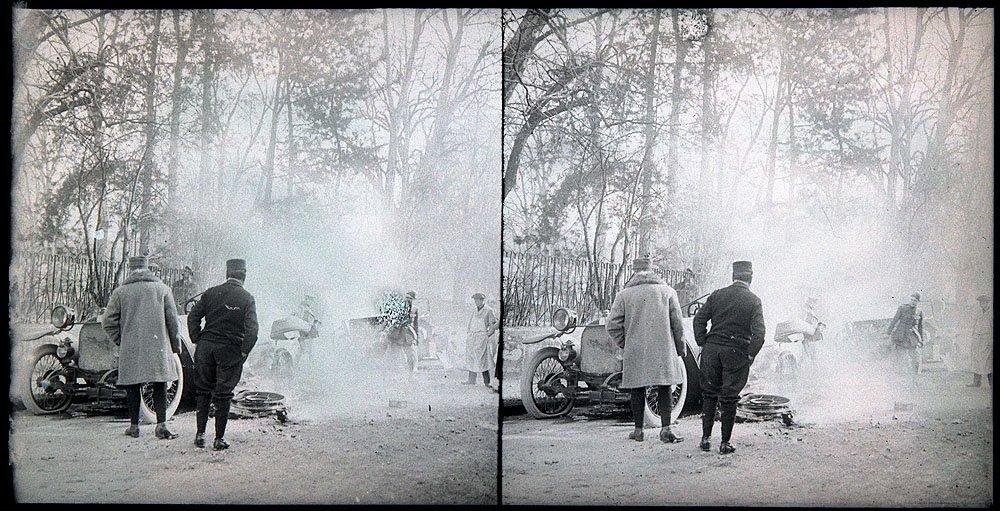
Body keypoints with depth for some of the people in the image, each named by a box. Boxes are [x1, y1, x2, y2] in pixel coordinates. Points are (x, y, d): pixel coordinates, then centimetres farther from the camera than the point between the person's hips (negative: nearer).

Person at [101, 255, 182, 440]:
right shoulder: (162, 289, 1)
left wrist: (120, 340, 15)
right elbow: (172, 320, 3)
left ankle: (134, 426, 15)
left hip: (130, 349, 0)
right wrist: (176, 345, 14)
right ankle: (161, 424, -5)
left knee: (133, 387, 10)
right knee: (159, 387, 5)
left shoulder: (120, 292, 0)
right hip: (158, 347, 0)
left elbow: (108, 321, 2)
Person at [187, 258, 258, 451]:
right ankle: (219, 438, 7)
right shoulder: (247, 298, -4)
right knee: (223, 395, 5)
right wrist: (244, 352, -3)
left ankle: (200, 433, 14)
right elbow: (252, 329, -12)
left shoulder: (211, 293, 4)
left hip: (206, 347, 2)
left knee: (203, 391, 15)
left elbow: (193, 317, 1)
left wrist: (197, 341, 7)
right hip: (230, 351, -2)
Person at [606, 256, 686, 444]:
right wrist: (681, 348, 14)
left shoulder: (624, 294, -1)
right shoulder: (668, 291, 1)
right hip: (663, 350, 0)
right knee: (664, 389, 6)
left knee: (638, 390, 9)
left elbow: (612, 325, -3)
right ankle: (665, 428, -3)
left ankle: (638, 430, 14)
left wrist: (624, 343, 11)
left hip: (635, 351, 0)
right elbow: (677, 323, 3)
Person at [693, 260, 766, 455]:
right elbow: (759, 332, -10)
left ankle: (706, 438, 13)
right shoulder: (754, 301, -2)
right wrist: (750, 355, -2)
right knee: (729, 399, 6)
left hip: (712, 349, 2)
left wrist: (703, 344, 6)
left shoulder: (717, 295, 5)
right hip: (737, 353, -2)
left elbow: (699, 319, 1)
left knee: (709, 394, 14)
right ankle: (725, 443, 9)